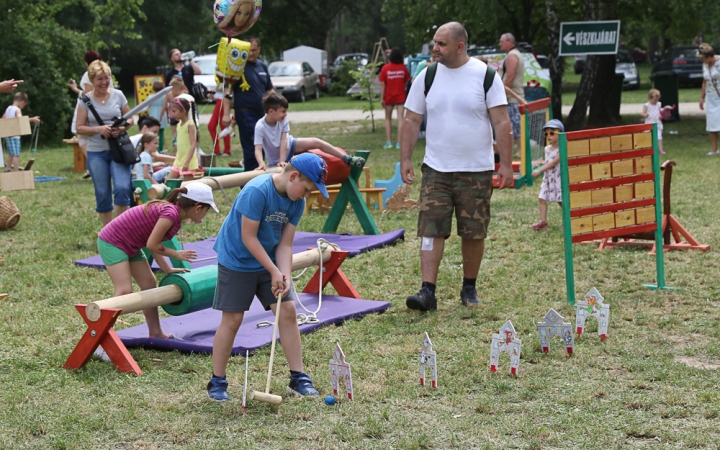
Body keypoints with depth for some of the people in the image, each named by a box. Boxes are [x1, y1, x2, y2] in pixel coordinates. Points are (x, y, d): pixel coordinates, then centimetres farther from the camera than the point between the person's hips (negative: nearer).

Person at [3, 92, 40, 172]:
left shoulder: (8, 108, 12)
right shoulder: (17, 110, -12)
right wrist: (32, 119, -33)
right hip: (14, 135, -9)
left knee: (11, 153, 20)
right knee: (16, 154, -8)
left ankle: (8, 168, 26)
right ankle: (16, 171, -12)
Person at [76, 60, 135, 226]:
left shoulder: (118, 95, 2)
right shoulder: (86, 100, 0)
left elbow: (130, 119, 9)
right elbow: (80, 128, 0)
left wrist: (122, 128, -13)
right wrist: (98, 129, -17)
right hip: (96, 152, 0)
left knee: (122, 188, -16)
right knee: (102, 194, 5)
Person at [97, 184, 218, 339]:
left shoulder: (171, 211, 5)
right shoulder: (170, 213, -25)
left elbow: (154, 245, 8)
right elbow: (152, 245, -22)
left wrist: (168, 270, 6)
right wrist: (176, 254, -10)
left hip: (129, 245, 10)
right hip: (112, 242, -10)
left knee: (149, 284, 13)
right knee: (125, 291, -16)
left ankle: (156, 333, 25)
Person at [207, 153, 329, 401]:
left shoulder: (297, 202, -6)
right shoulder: (257, 191, -27)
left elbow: (285, 244, -3)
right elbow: (248, 238, -24)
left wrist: (285, 277, -18)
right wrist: (274, 271, -22)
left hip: (269, 260, 6)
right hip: (236, 261, -6)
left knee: (288, 310, -1)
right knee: (232, 319, -4)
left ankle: (298, 378, 8)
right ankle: (217, 382, 10)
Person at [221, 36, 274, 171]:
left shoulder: (262, 66, 13)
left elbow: (269, 90, 20)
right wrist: (226, 114, -16)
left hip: (261, 113, 7)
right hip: (246, 113, -7)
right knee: (251, 148, -9)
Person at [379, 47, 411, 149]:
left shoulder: (385, 68, -8)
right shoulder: (403, 68, -5)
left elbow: (382, 84, -9)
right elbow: (407, 80, 7)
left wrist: (382, 98, -6)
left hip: (389, 97, 0)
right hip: (401, 97, 0)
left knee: (388, 119, 14)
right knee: (400, 119, -1)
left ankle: (388, 142, 7)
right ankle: (399, 143, -7)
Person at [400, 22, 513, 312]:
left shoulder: (485, 75, -5)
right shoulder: (427, 77, 3)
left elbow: (501, 122, -6)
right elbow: (412, 120, 8)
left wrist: (506, 163, -12)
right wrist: (405, 158, 0)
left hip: (476, 171, -2)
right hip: (436, 170, 2)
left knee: (474, 233, 6)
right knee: (431, 230, -6)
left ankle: (469, 288, 23)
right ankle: (427, 291, -8)